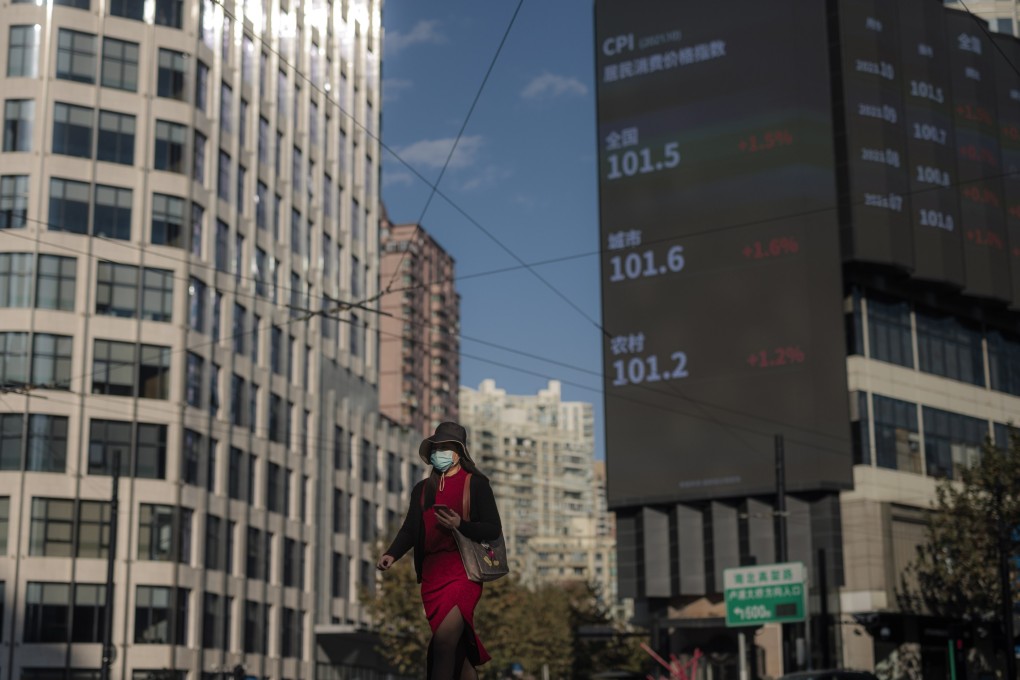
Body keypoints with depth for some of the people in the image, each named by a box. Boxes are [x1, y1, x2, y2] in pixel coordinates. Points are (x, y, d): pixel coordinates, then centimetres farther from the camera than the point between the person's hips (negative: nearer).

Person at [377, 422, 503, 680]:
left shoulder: (476, 484, 2)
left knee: (444, 640, -19)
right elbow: (410, 530, 12)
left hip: (463, 570, -5)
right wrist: (392, 554, -6)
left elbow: (493, 529, -4)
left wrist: (460, 525, -19)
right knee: (459, 648, 8)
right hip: (431, 573, 5)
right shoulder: (422, 489, 17)